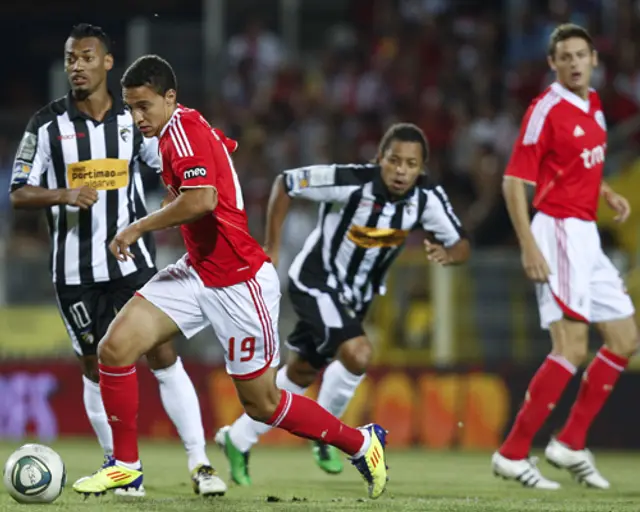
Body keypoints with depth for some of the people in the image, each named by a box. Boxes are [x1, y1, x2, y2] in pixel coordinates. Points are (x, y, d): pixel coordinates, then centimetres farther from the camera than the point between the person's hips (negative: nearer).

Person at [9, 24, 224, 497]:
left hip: (132, 260, 0)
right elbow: (19, 193, -2)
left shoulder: (135, 120, 2)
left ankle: (200, 463, -5)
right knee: (97, 370, 5)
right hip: (75, 271, 0)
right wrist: (65, 195, -19)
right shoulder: (48, 124, -2)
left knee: (164, 358, -7)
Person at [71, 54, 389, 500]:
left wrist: (139, 228, -21)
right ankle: (126, 466, 5)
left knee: (261, 403, 3)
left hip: (240, 285, -9)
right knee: (115, 347, -6)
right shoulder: (186, 127, 8)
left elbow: (201, 200, -33)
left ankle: (362, 443, 23)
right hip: (198, 274, 9)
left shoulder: (181, 128, -19)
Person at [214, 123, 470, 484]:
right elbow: (285, 184, -17)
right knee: (357, 354, -26)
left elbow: (462, 245, -12)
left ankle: (238, 439, 37)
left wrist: (449, 254, -37)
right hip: (317, 282, -6)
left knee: (301, 373, 18)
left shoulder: (428, 198, -19)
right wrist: (272, 248, -15)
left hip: (356, 295, 6)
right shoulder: (349, 182, -30)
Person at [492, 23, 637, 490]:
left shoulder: (594, 108, 12)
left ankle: (571, 443, 14)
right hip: (559, 234, -9)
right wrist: (529, 247, -22)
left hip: (587, 238, 9)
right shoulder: (547, 110, -12)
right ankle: (513, 454, -13)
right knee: (572, 348, -16)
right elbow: (514, 181, -14)